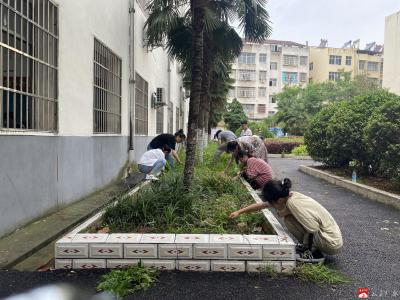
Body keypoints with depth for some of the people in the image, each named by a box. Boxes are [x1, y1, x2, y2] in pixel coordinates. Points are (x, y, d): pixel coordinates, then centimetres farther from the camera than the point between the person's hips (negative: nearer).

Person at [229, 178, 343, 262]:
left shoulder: (293, 203, -27)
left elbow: (314, 229, -26)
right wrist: (239, 212, 8)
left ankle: (313, 253, -3)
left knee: (289, 219, -16)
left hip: (332, 243, -8)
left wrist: (288, 211, -19)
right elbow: (261, 205, 7)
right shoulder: (289, 196, -2)